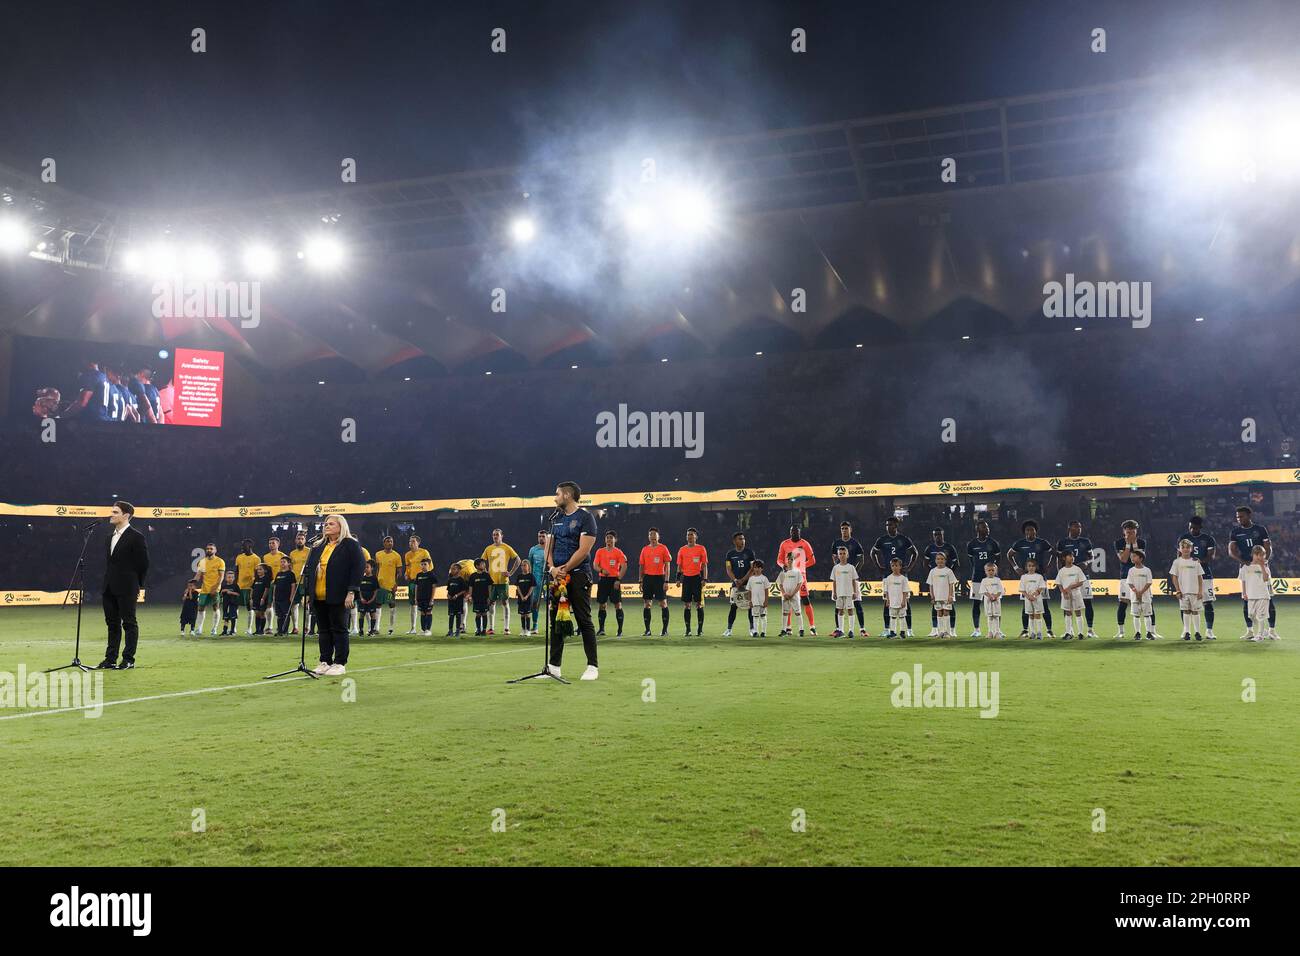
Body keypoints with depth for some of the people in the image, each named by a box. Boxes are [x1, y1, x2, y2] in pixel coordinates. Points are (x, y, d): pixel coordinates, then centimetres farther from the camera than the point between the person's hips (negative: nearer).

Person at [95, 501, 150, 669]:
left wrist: (138, 586, -3)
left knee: (129, 623, -1)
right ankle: (110, 659, 17)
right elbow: (108, 562, 19)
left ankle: (129, 660, 3)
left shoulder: (136, 538, -9)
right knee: (112, 624, 12)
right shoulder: (110, 537, 15)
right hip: (109, 589, 8)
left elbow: (143, 564, -7)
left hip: (126, 589, -8)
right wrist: (106, 584, 12)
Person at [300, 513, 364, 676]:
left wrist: (351, 592, -16)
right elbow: (309, 568, 18)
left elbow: (356, 569, -10)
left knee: (339, 629, 0)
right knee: (323, 630, 10)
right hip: (319, 597, 6)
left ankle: (340, 663, 5)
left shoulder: (351, 545, -3)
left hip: (338, 597, -6)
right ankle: (325, 661, 17)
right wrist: (307, 592, 10)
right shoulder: (318, 546, 17)